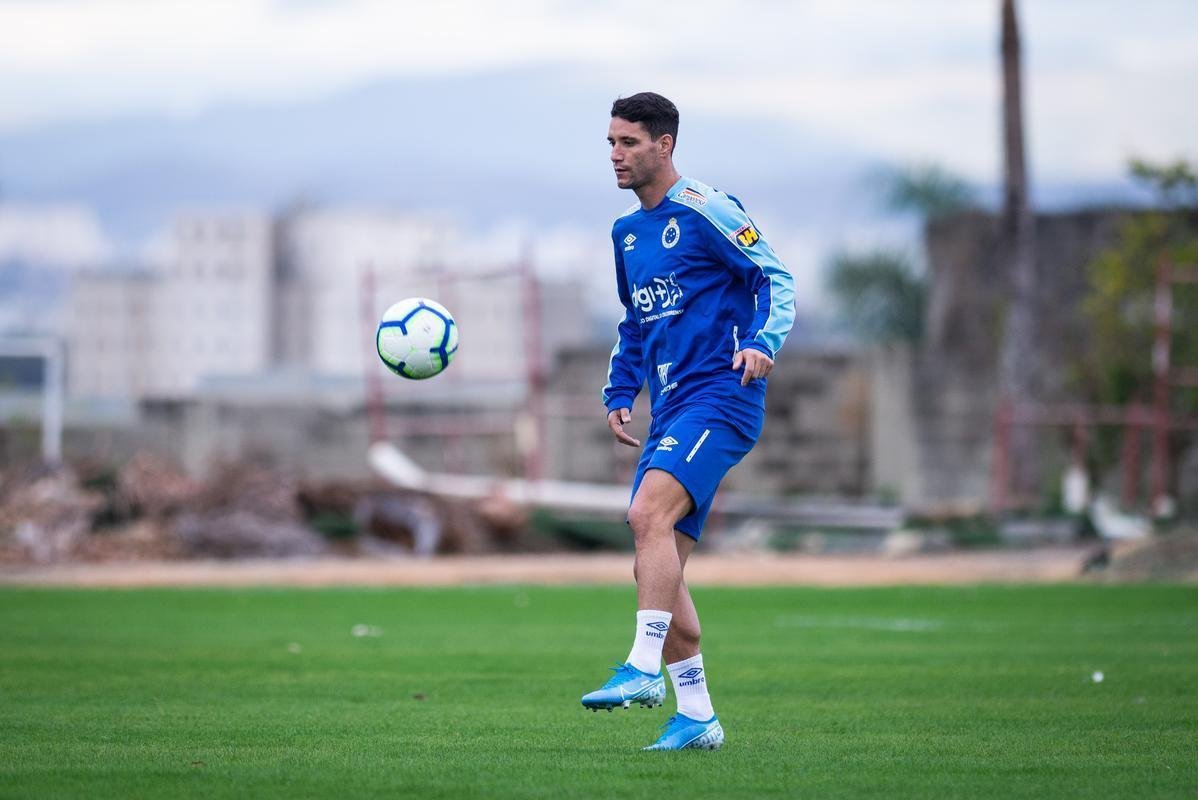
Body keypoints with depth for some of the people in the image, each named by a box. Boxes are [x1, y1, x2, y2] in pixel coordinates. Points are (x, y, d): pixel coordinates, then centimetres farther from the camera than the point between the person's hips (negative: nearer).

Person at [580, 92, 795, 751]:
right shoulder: (626, 233, 18)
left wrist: (762, 342, -24)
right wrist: (618, 394, 19)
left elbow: (775, 278, -8)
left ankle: (643, 670, -28)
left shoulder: (704, 211, -5)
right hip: (670, 412, 8)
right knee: (659, 566, 3)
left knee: (648, 515, -27)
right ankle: (695, 716, 9)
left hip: (720, 396, -8)